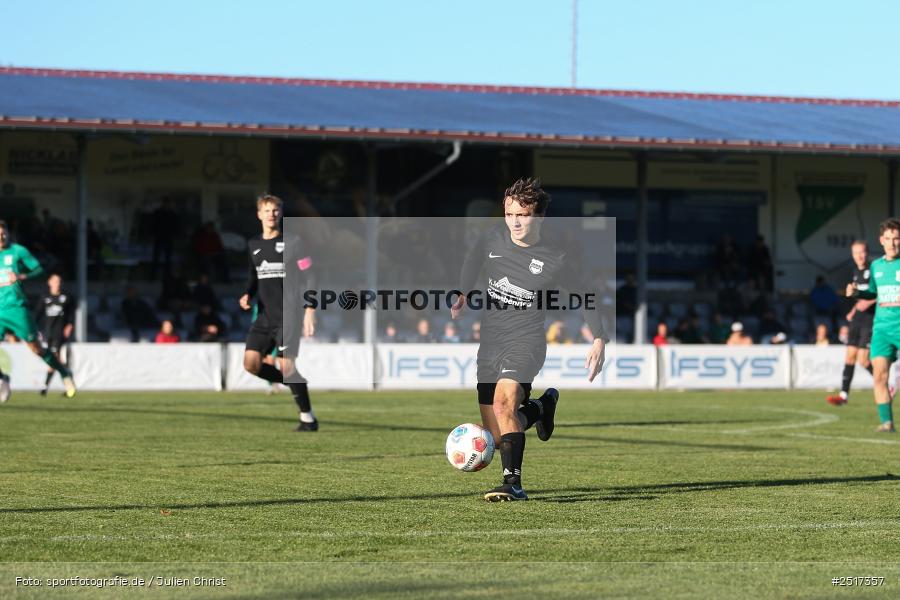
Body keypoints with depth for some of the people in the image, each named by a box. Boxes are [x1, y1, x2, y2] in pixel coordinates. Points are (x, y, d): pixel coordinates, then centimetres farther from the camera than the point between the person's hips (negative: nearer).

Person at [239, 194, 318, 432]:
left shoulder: (292, 242, -3)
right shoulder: (253, 246, 14)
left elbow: (308, 277, -5)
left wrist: (309, 311, -13)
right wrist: (248, 295, 3)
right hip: (264, 317, 6)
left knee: (287, 365, -15)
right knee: (251, 363, -9)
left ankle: (308, 418, -4)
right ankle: (294, 385, 13)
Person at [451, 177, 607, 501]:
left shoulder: (555, 259, -8)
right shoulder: (492, 239, 0)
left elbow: (582, 296, 6)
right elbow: (473, 259, 24)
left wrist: (599, 339, -2)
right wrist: (465, 294, 14)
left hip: (526, 342, -5)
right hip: (489, 343, 5)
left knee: (503, 400, -33)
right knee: (497, 434, 6)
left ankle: (513, 483, -33)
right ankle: (540, 407, 39)